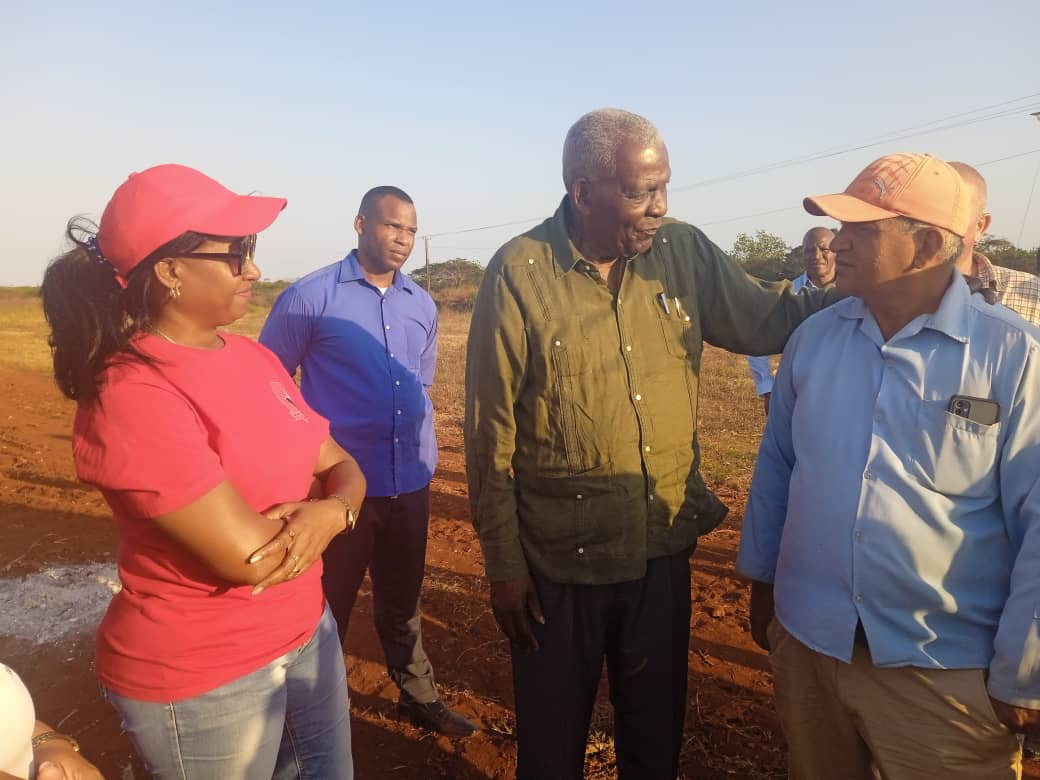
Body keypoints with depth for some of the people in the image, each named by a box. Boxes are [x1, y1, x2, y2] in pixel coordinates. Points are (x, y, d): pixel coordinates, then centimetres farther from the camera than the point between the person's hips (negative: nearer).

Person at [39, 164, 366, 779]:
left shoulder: (252, 355, 0)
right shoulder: (132, 394, -24)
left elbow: (343, 467, 3)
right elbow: (247, 557, -28)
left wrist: (331, 513, -19)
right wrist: (317, 514, -9)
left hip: (309, 632, 7)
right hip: (200, 679, -7)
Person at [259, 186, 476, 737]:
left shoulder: (423, 306, 6)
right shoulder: (310, 297, -10)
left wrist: (423, 453, 14)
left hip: (410, 486, 5)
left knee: (402, 600, 22)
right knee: (326, 608, 12)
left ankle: (419, 697, 39)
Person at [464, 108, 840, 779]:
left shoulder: (685, 253, -3)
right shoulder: (520, 273, -14)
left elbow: (770, 320, 8)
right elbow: (491, 432, -11)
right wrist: (504, 564, -7)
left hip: (665, 548, 4)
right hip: (560, 559, -3)